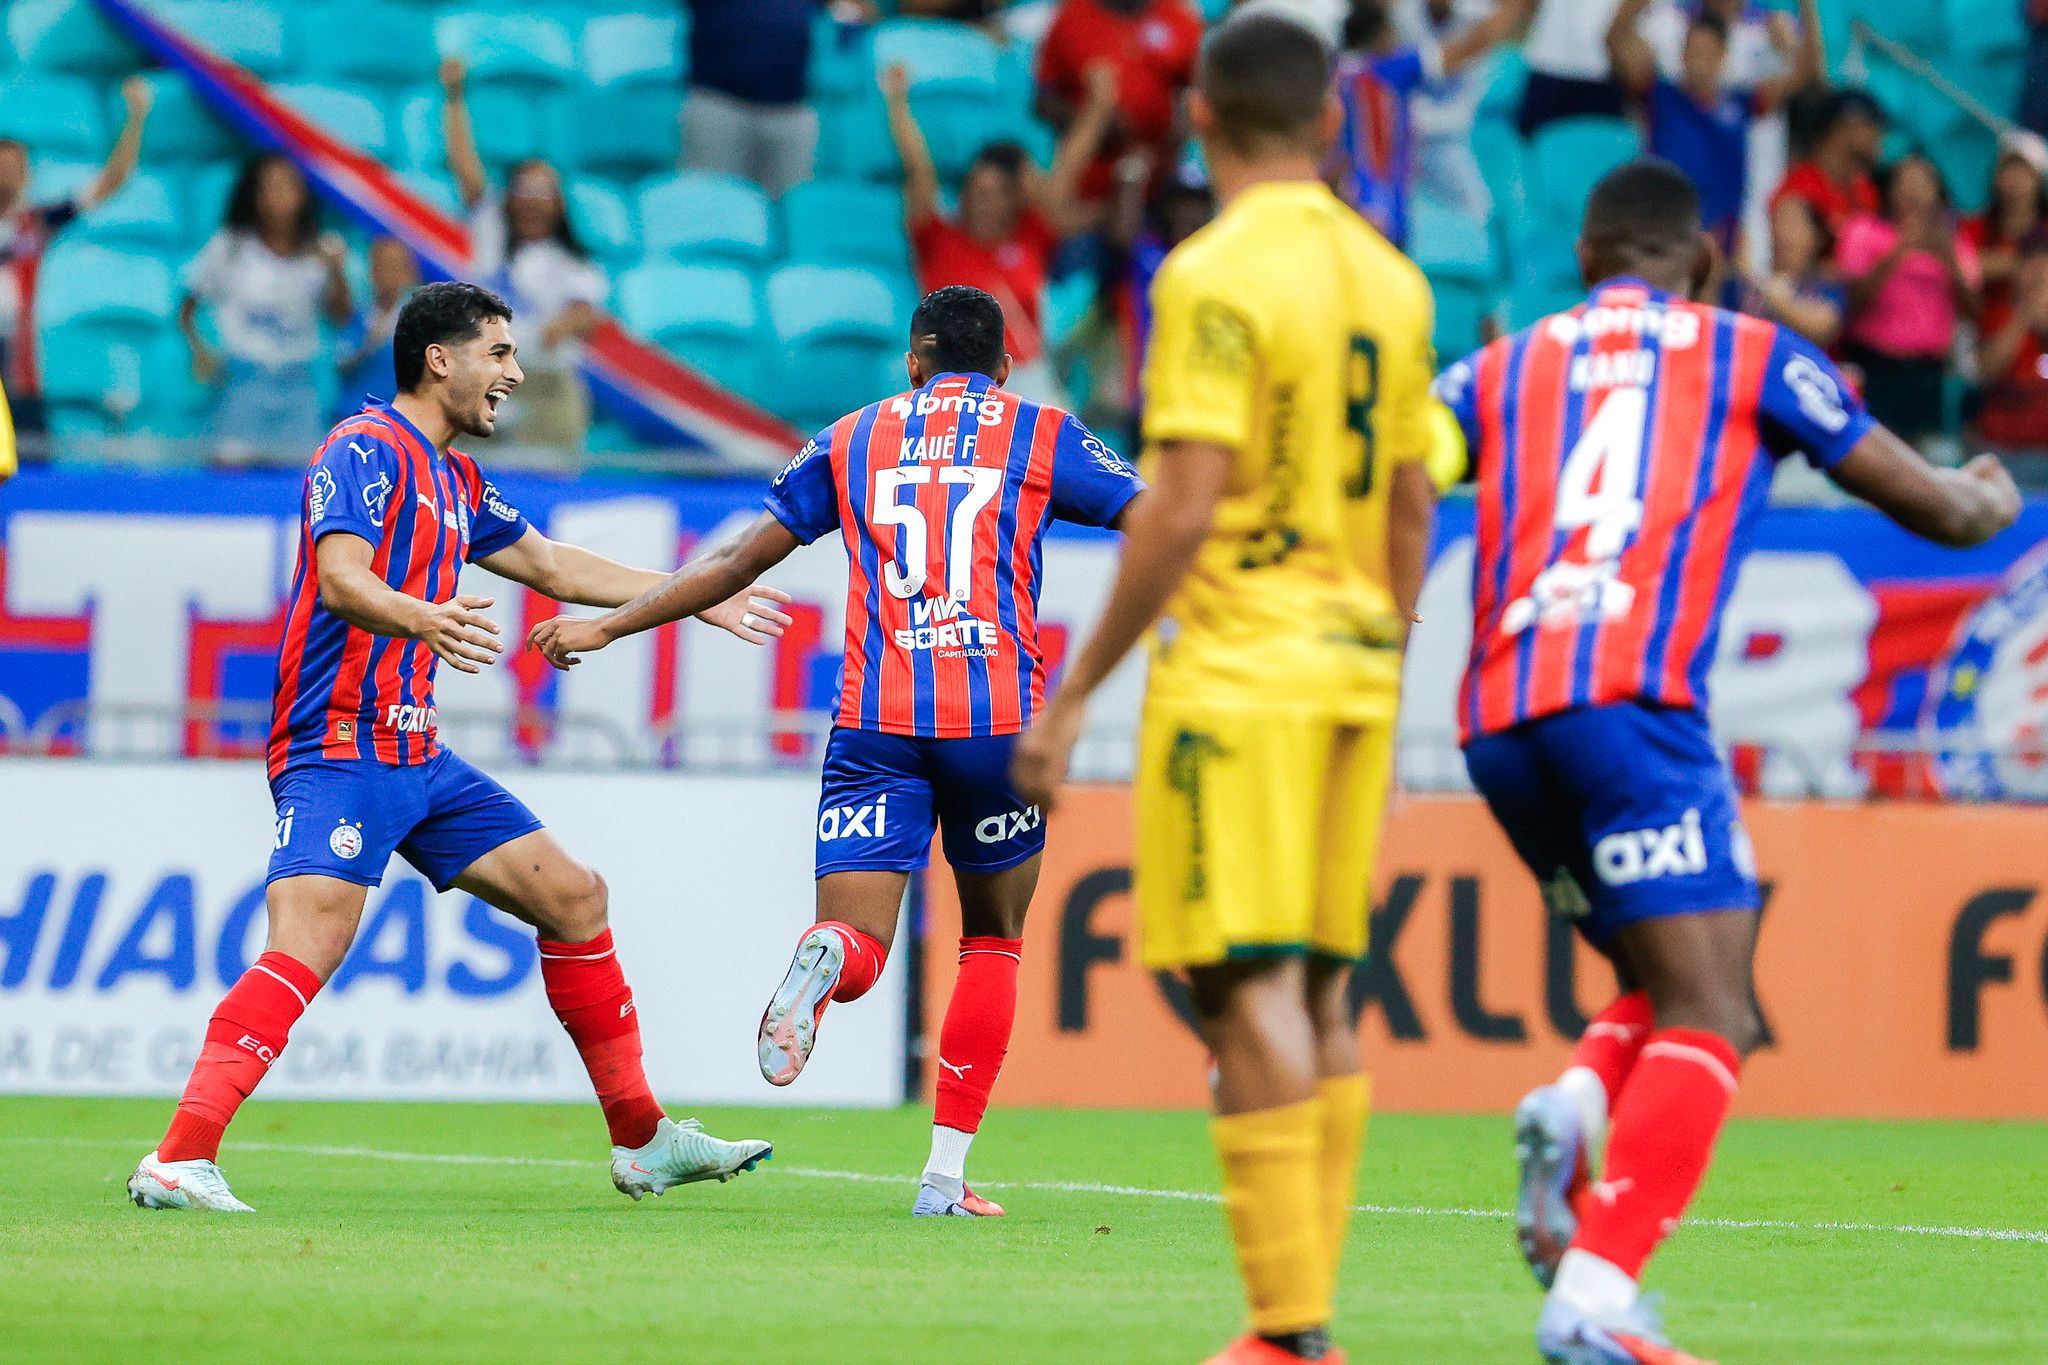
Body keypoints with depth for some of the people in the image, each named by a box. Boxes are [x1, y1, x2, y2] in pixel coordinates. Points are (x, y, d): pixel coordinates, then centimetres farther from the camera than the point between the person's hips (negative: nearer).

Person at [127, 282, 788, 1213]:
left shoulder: (454, 478, 20)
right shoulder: (367, 450, -9)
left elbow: (550, 566, 32)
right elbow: (340, 578, -24)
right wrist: (420, 618, -45)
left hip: (419, 755, 10)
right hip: (339, 749, -10)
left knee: (573, 898, 12)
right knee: (309, 943, -26)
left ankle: (641, 1142, 22)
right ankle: (179, 1162, -32)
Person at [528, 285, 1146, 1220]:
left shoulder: (853, 440, 17)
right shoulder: (1042, 434, 11)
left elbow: (739, 560, 18)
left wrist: (606, 626, 27)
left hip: (875, 718, 1)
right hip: (997, 715, -1)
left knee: (855, 952, -2)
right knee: (993, 941, 17)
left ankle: (825, 962, -42)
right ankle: (946, 1174, 10)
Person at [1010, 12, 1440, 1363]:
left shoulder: (1218, 275, -12)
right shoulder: (1392, 278, 10)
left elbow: (1184, 507, -17)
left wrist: (1077, 686, -12)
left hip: (1238, 671, -7)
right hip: (1354, 665, 7)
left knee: (1251, 990, -7)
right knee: (1321, 997, 11)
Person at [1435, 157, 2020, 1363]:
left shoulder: (1500, 371, 22)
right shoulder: (1751, 357, 16)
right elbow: (1943, 510, 21)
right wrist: (1992, 498, 42)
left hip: (1499, 719, 5)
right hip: (1632, 698, -5)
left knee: (1673, 990, 20)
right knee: (1708, 1021, -8)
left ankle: (1578, 1103, -11)